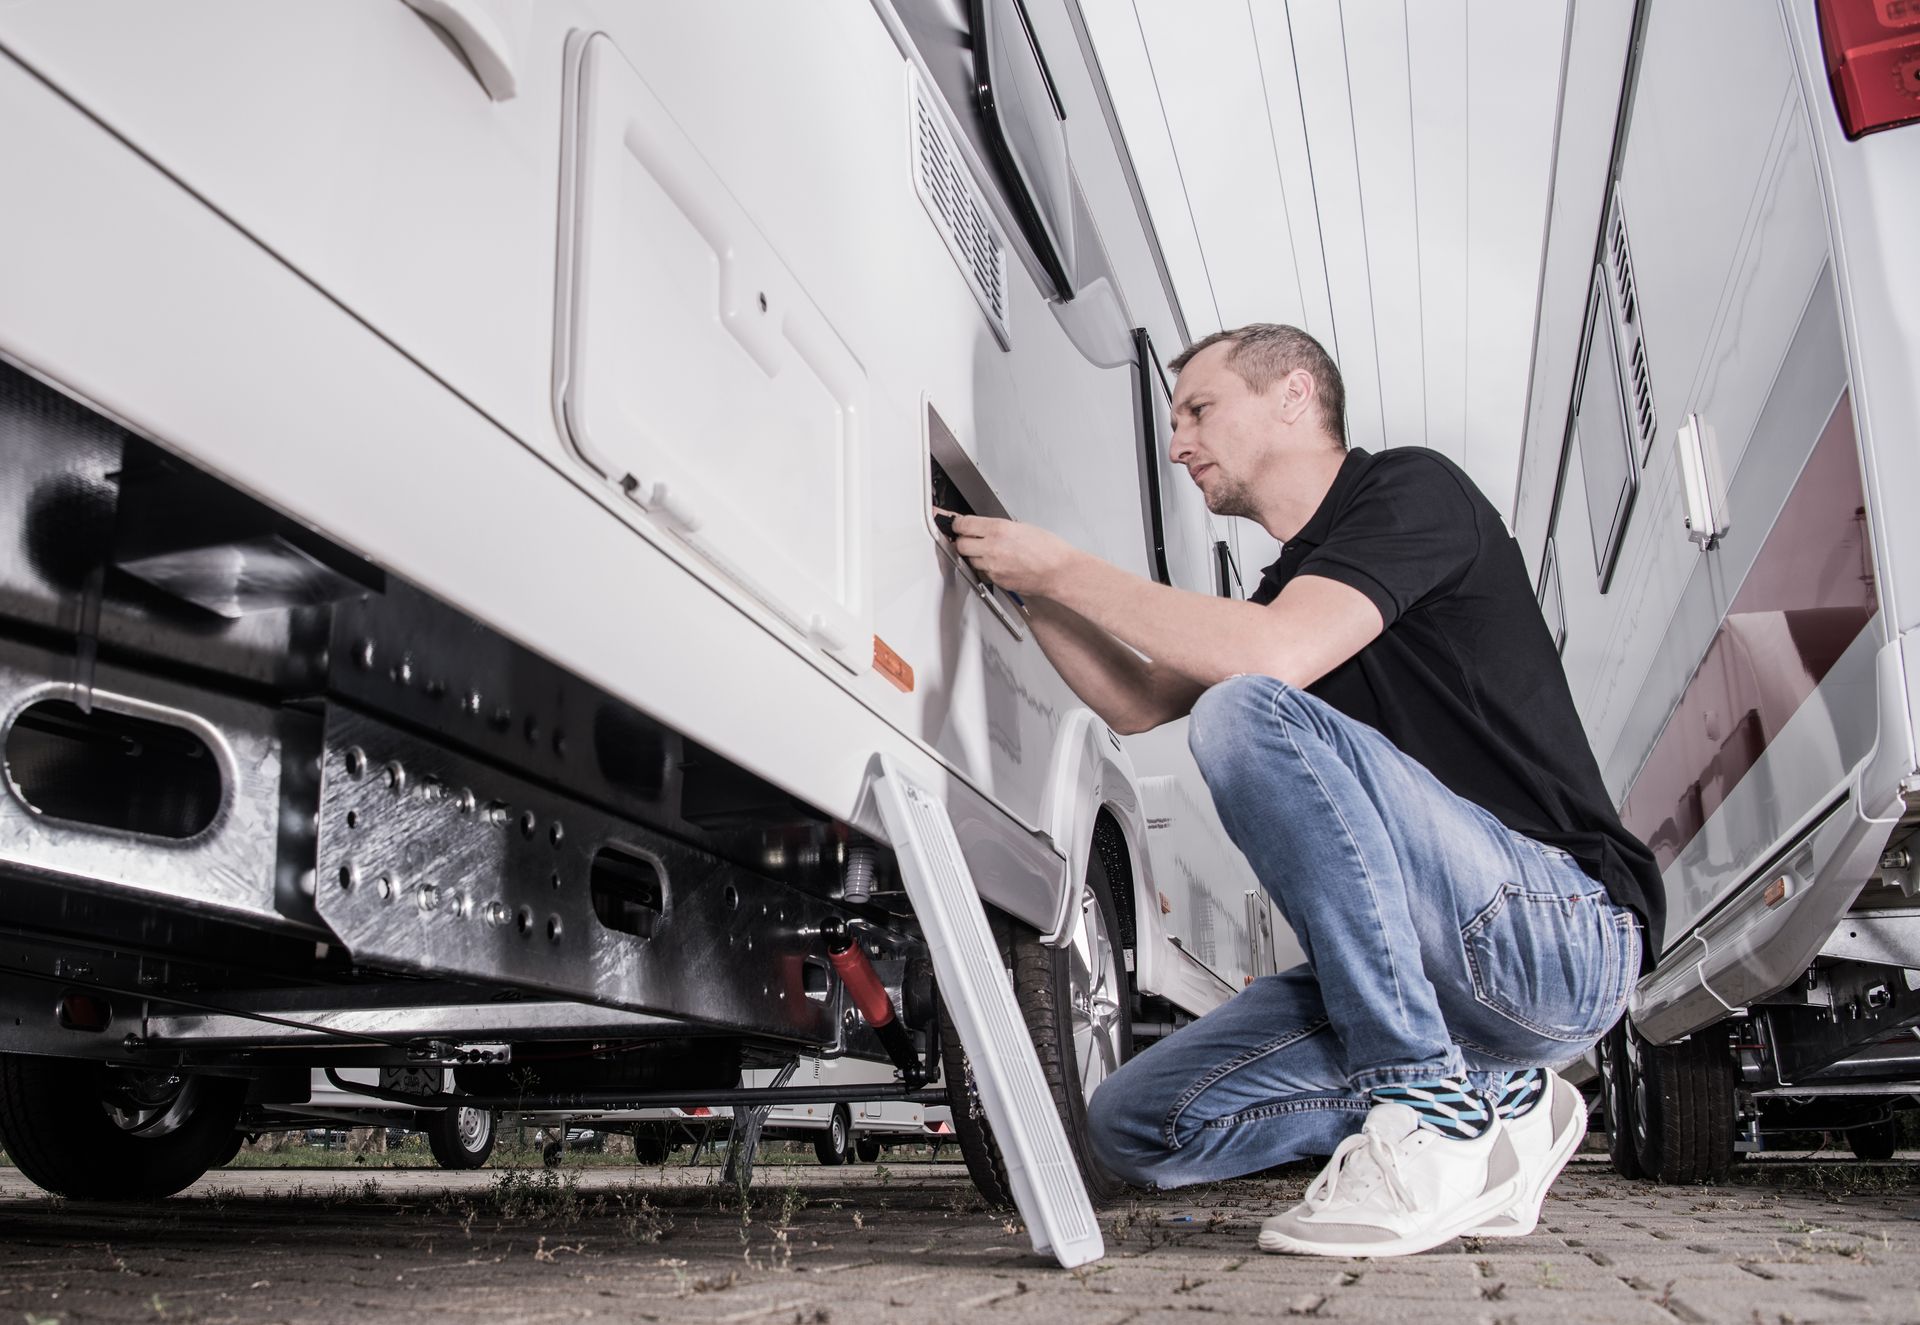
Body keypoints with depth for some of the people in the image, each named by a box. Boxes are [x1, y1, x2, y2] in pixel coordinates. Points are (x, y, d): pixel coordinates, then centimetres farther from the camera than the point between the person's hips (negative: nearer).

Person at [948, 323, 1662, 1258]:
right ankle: (1495, 1105, 3)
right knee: (1135, 1125, -1)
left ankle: (1430, 1106, -20)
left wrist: (1064, 568, -12)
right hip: (1439, 981, 8)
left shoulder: (1411, 488, -6)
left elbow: (1271, 657, -23)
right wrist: (1025, 584, 15)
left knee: (1247, 714, -28)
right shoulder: (1291, 581, 20)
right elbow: (1137, 700, 25)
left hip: (1566, 929, -8)